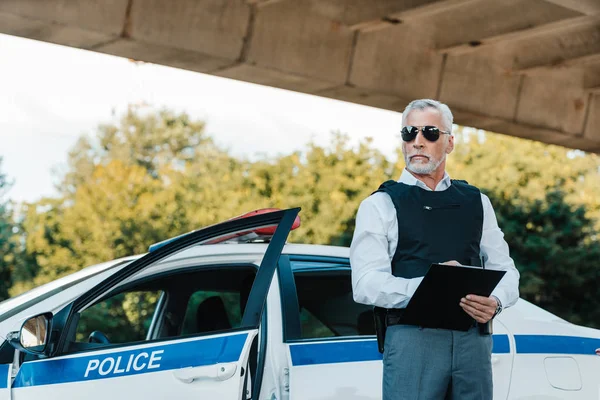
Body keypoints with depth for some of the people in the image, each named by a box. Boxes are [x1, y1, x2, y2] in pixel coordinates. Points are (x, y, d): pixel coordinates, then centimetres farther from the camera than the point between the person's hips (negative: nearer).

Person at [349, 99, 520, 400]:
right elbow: (365, 284, -6)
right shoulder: (380, 205, 5)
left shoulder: (476, 202, 17)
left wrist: (495, 302, -7)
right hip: (413, 338, -3)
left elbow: (505, 271, 16)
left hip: (473, 338, 4)